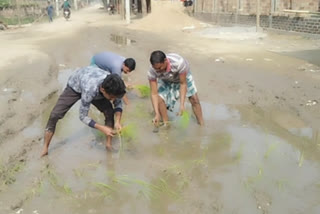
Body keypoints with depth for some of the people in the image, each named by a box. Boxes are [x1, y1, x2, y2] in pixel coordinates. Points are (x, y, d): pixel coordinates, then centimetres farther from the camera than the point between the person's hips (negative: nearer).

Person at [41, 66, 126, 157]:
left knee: (110, 112, -12)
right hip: (75, 86, -3)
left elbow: (118, 103, -13)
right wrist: (101, 128, -40)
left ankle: (109, 144, 6)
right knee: (54, 115, -11)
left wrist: (117, 121, -29)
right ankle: (45, 149, 5)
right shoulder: (90, 90, -47)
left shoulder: (113, 87, -34)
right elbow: (82, 116, -33)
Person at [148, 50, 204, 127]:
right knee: (159, 99, -17)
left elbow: (183, 84, -33)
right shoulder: (152, 71, -37)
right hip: (165, 81, 1)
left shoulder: (179, 62, -45)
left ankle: (202, 125, 17)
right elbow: (154, 94, -31)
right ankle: (166, 125, 4)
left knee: (194, 100, -1)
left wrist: (182, 105, -37)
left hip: (183, 76, -1)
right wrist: (157, 114, -39)